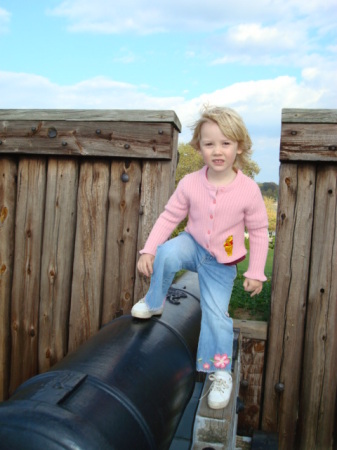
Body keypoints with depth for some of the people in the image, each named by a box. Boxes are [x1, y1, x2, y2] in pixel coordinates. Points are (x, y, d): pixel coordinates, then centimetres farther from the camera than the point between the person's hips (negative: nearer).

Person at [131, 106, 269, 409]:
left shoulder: (249, 190, -17)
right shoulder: (190, 183, -13)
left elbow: (259, 231, -7)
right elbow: (169, 216, -6)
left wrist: (256, 272, -7)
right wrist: (149, 249, -15)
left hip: (222, 262, -1)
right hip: (193, 244, 1)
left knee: (216, 315, -3)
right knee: (166, 254, -32)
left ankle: (221, 373, 20)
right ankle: (154, 303, -3)